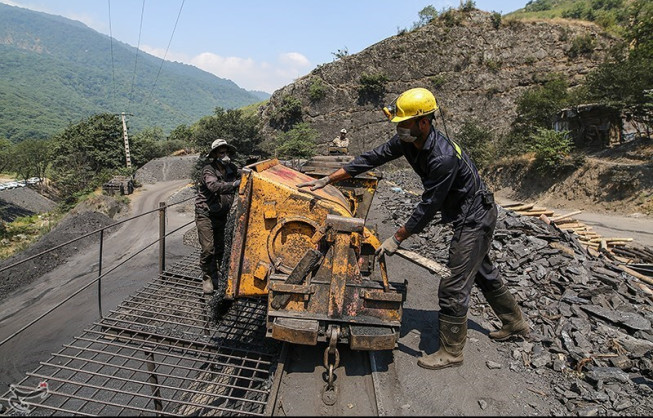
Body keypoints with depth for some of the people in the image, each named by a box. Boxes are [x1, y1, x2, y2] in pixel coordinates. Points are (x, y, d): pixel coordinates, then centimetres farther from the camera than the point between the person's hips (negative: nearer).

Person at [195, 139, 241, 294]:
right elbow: (215, 187, -38)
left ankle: (215, 275, 29)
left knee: (220, 247, 12)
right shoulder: (208, 170, -19)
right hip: (206, 214, -6)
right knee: (208, 248, -9)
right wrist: (235, 184, -50)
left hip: (221, 215, 6)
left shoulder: (231, 168, -1)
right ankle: (206, 278, 8)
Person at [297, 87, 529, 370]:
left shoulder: (443, 156, -35)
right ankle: (515, 323, 46)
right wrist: (327, 180, -6)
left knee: (453, 287, -4)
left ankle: (451, 352, 15)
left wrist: (397, 238, -22)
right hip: (468, 218, 10)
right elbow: (372, 158, -5)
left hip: (475, 220, -10)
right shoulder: (407, 141, -8)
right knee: (483, 273, 24)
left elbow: (428, 206, -29)